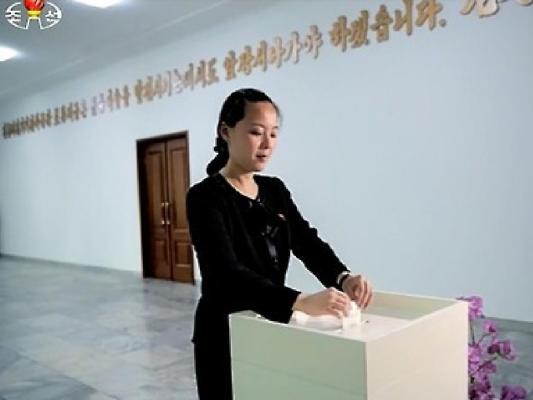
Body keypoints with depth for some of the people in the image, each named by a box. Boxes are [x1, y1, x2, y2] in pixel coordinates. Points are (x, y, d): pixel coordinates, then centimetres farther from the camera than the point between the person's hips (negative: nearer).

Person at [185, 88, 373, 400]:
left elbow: (307, 242, -6)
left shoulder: (275, 190, 5)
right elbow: (227, 274, -29)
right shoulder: (205, 197, -17)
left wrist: (343, 277, -26)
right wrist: (301, 302, -42)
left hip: (272, 328, 6)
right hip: (226, 335, -6)